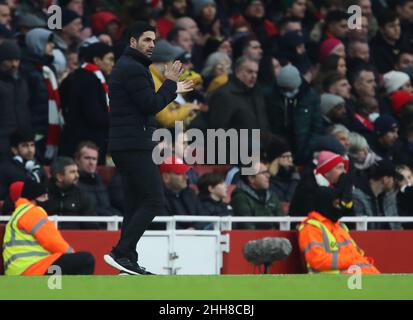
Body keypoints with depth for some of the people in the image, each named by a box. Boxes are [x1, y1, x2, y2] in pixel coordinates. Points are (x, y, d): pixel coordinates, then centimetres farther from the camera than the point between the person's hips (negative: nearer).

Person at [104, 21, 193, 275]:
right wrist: (170, 83, -4)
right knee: (154, 202, -13)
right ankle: (121, 253, -19)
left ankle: (128, 262, 5)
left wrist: (172, 89, 28)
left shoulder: (125, 66, 21)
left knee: (136, 205, 9)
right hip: (136, 146, -11)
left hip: (125, 146, 11)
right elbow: (152, 106, -16)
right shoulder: (134, 69, -12)